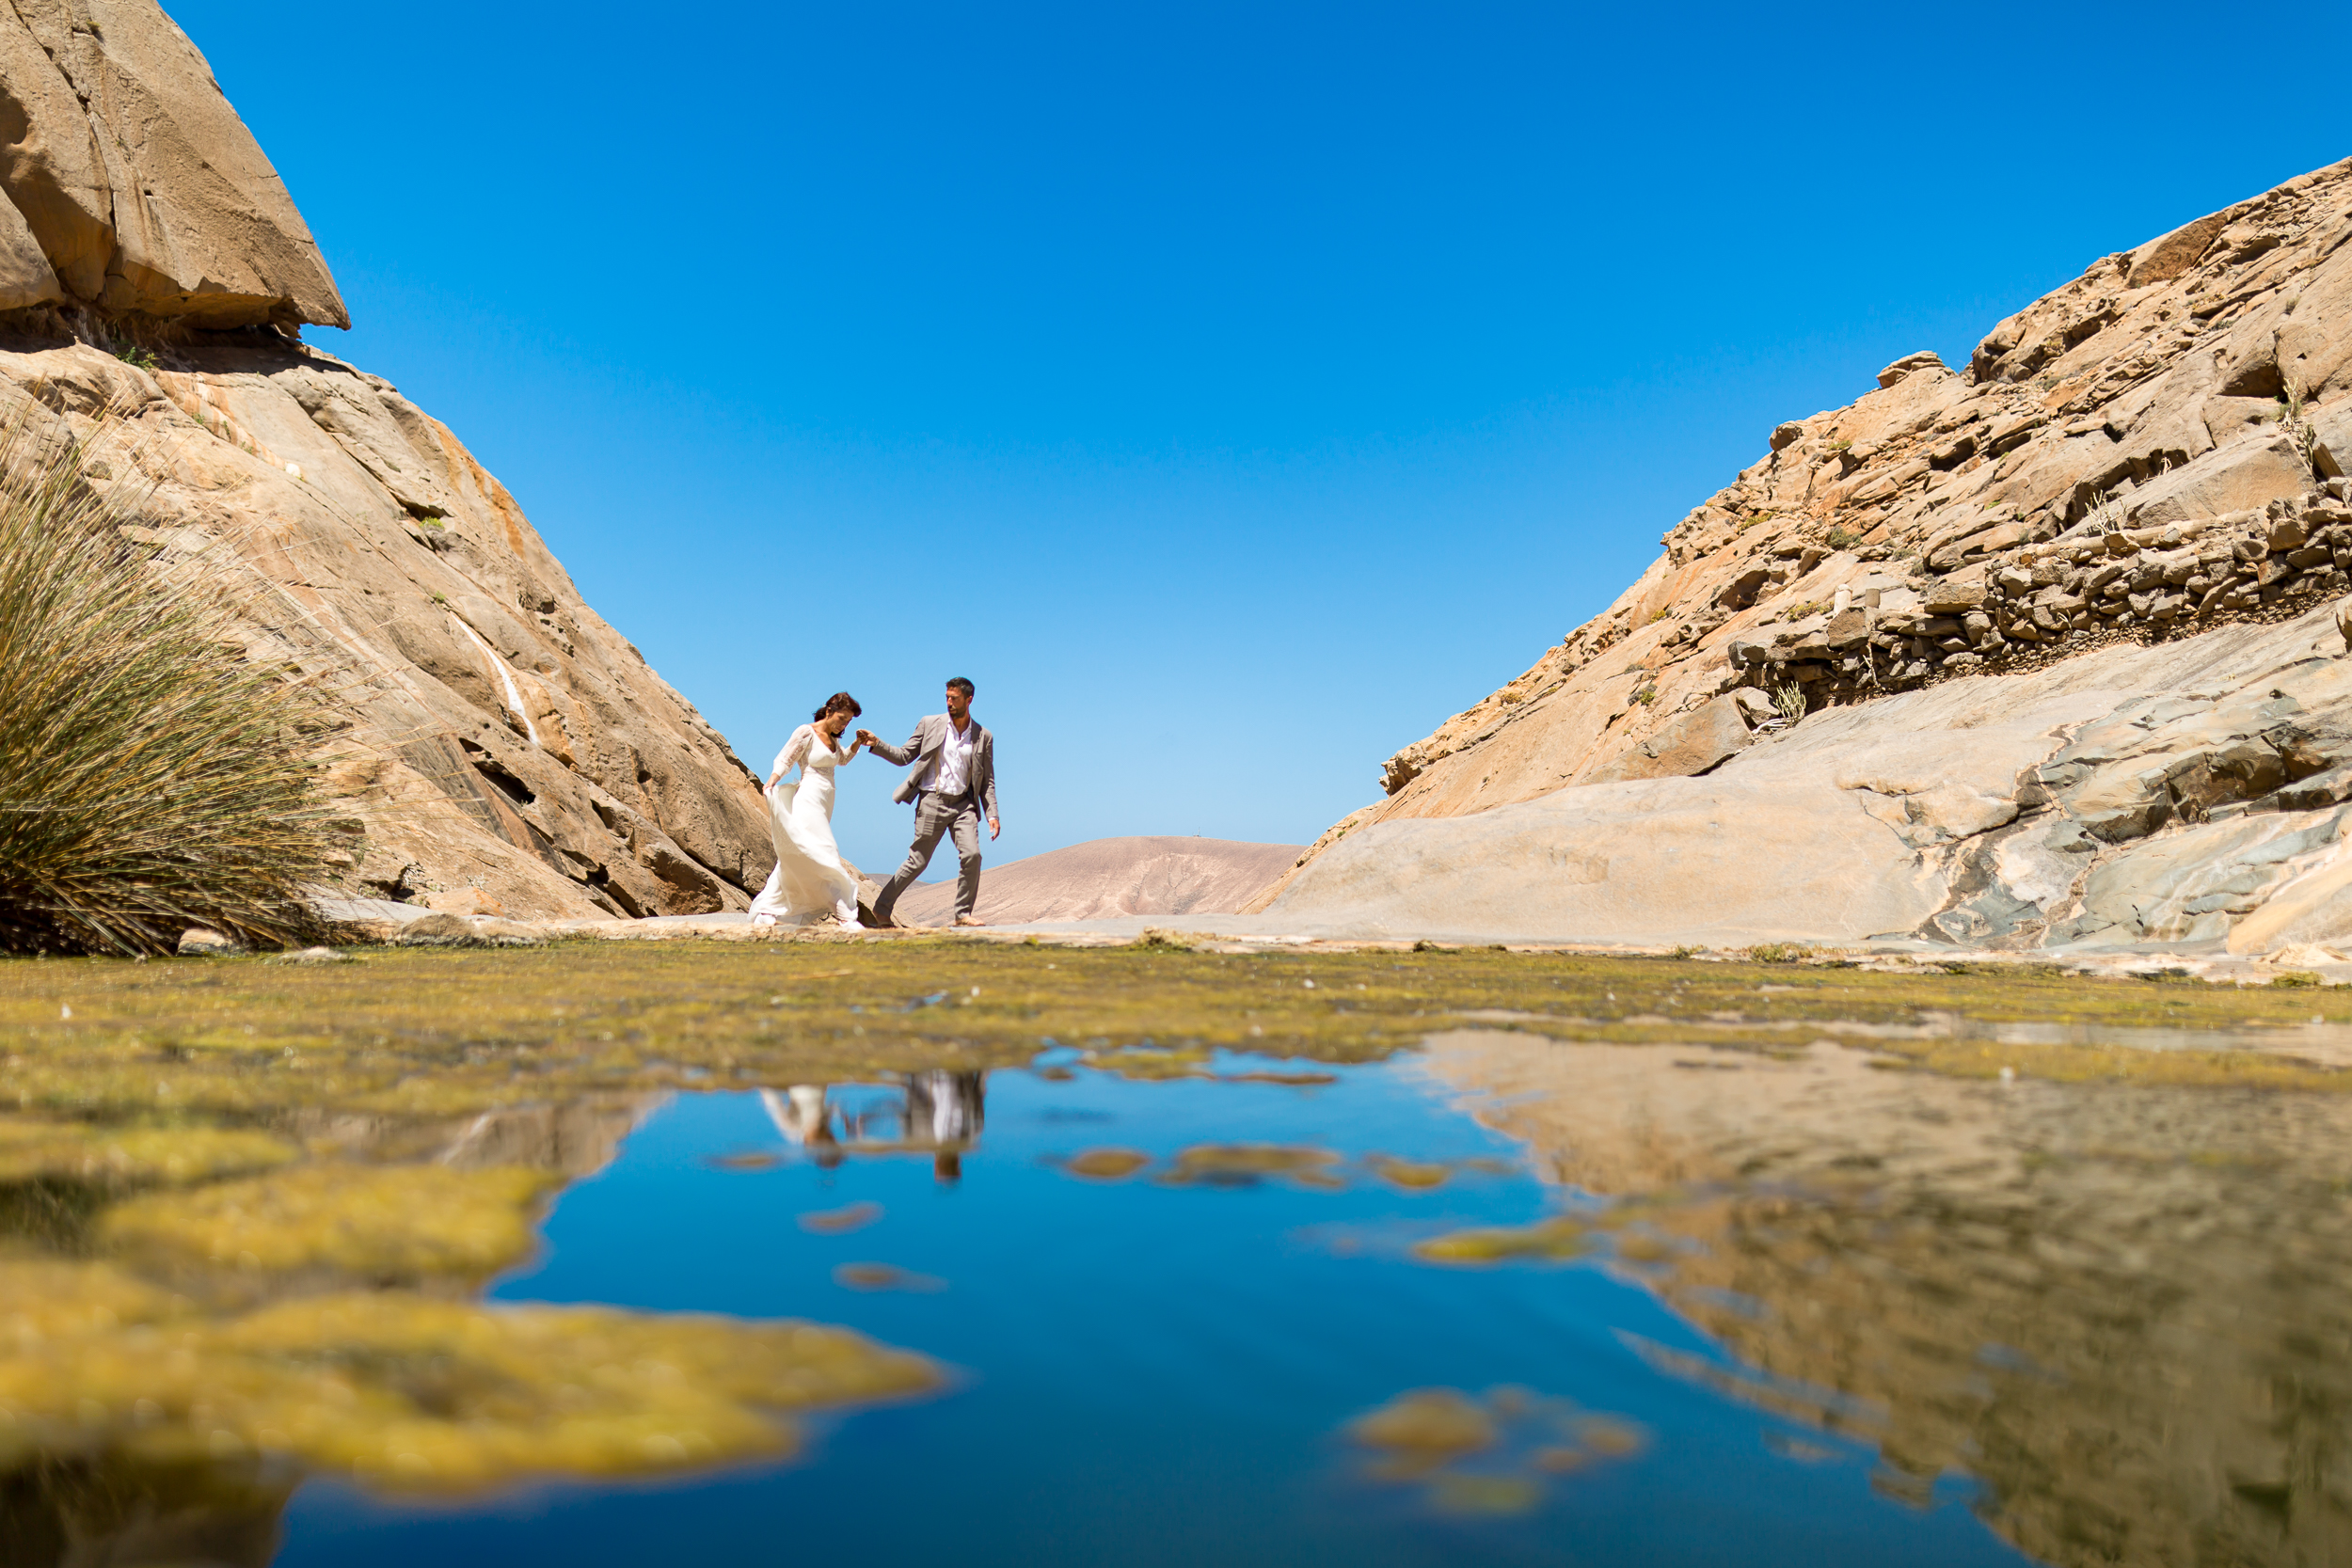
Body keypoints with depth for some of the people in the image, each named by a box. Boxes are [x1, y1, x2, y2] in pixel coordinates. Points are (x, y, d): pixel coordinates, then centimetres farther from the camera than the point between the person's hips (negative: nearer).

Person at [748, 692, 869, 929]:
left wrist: (857, 744, 15)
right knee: (826, 858, -13)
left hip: (824, 803, 9)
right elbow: (783, 761, -10)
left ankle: (764, 912, 14)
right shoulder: (806, 733, -7)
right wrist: (769, 785, -26)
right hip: (808, 801, -9)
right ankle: (846, 918, -15)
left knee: (794, 861, 9)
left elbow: (841, 759, 34)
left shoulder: (833, 739, 15)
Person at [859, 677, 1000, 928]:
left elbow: (987, 781, 9)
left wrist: (992, 815, 0)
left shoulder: (984, 737, 7)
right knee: (918, 861, 0)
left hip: (963, 803, 2)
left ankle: (963, 913, -1)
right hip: (932, 801, -2)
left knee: (972, 855, -15)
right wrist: (877, 744, -11)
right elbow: (904, 756, 5)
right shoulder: (930, 724, 3)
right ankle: (882, 908, 14)